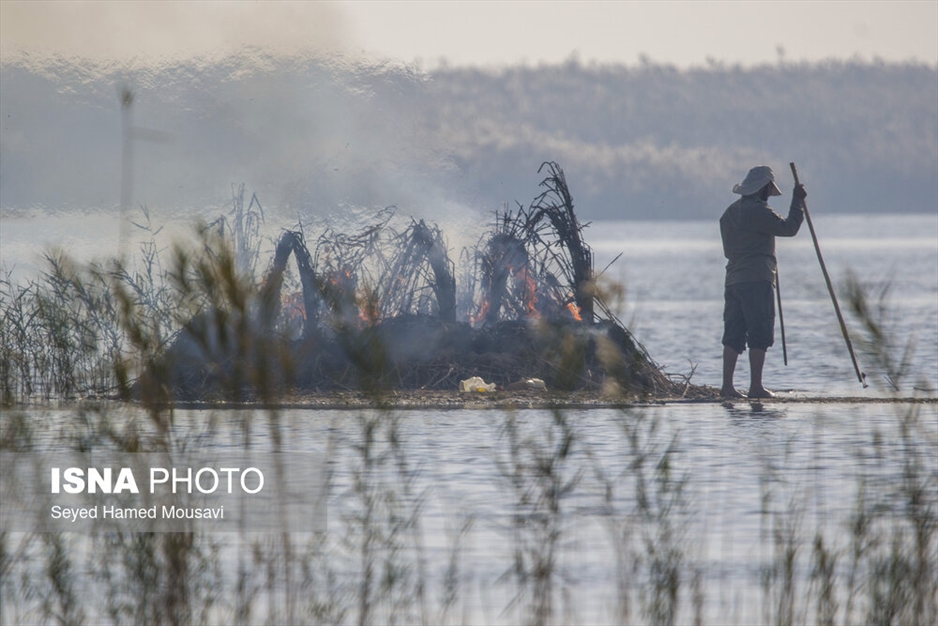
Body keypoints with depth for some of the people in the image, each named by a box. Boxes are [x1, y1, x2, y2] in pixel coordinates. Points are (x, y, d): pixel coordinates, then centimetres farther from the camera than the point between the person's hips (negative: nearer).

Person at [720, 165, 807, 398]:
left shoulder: (730, 212, 16)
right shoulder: (758, 211, -11)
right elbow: (789, 228, -13)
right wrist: (798, 202, -2)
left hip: (733, 281, 8)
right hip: (757, 281, -8)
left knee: (733, 335, 6)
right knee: (760, 335, -4)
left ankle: (727, 386, 2)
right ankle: (756, 386, -6)